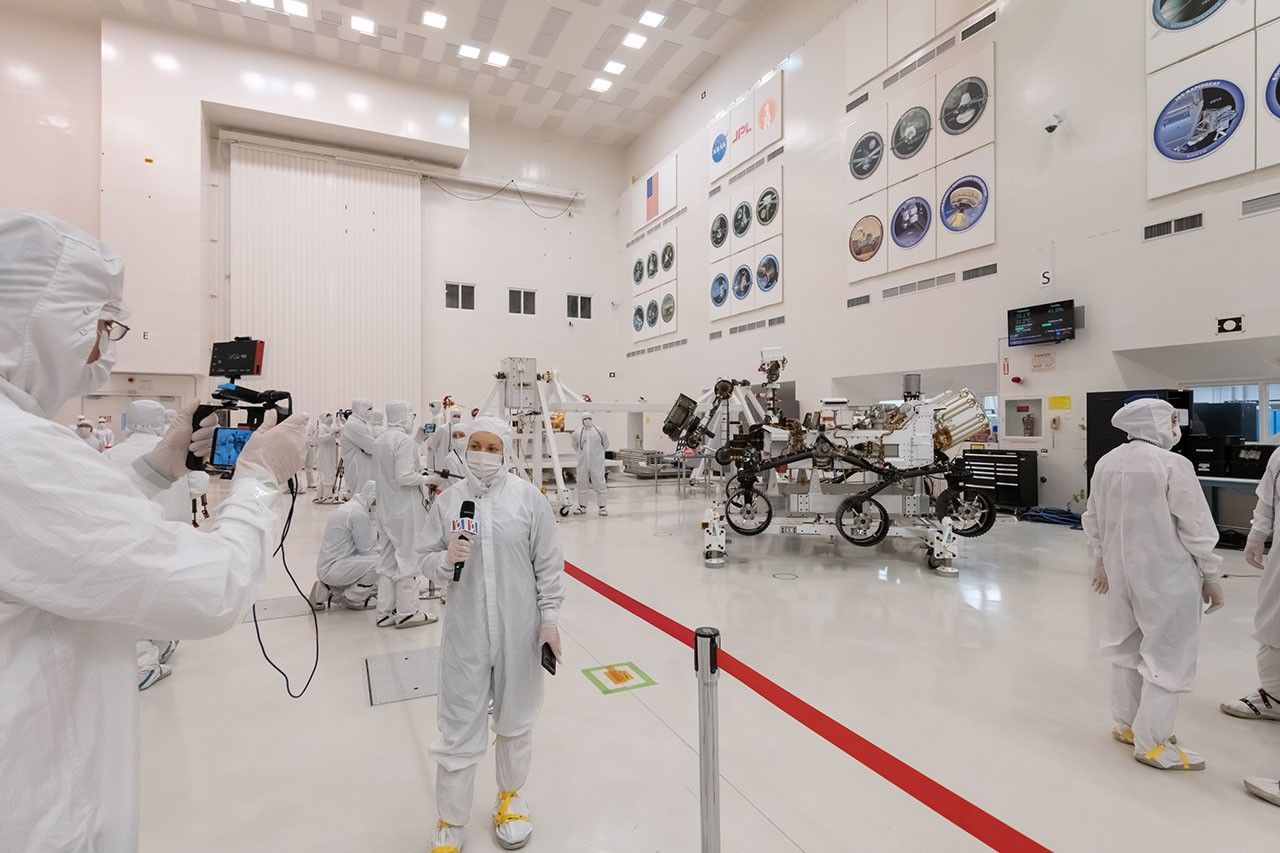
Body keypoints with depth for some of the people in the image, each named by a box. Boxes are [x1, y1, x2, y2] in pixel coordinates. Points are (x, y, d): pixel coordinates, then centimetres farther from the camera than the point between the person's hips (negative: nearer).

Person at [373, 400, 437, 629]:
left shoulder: (379, 441, 9)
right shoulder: (405, 441, -18)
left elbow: (377, 474, 16)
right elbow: (404, 477, -25)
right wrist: (426, 478, -8)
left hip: (385, 508, 9)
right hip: (404, 509, -8)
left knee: (388, 559, 15)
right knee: (407, 557, 3)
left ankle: (385, 612, 23)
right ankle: (407, 612, 12)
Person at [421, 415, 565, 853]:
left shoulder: (528, 496, -8)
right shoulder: (448, 500, -3)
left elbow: (548, 562, -4)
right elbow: (426, 558, 3)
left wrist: (549, 617, -4)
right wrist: (447, 559, -18)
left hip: (519, 629, 0)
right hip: (465, 631, 1)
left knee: (516, 720, 19)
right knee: (459, 729, 10)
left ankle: (510, 798, 46)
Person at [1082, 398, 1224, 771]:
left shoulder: (1106, 463, 4)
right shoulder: (1173, 464, -16)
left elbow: (1093, 519, 12)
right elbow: (1197, 527, -13)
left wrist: (1101, 561, 23)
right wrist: (1211, 576, -1)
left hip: (1121, 573, 7)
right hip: (1166, 577, -6)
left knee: (1126, 648, 18)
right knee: (1167, 657, 5)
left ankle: (1127, 724, 32)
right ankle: (1152, 744, 13)